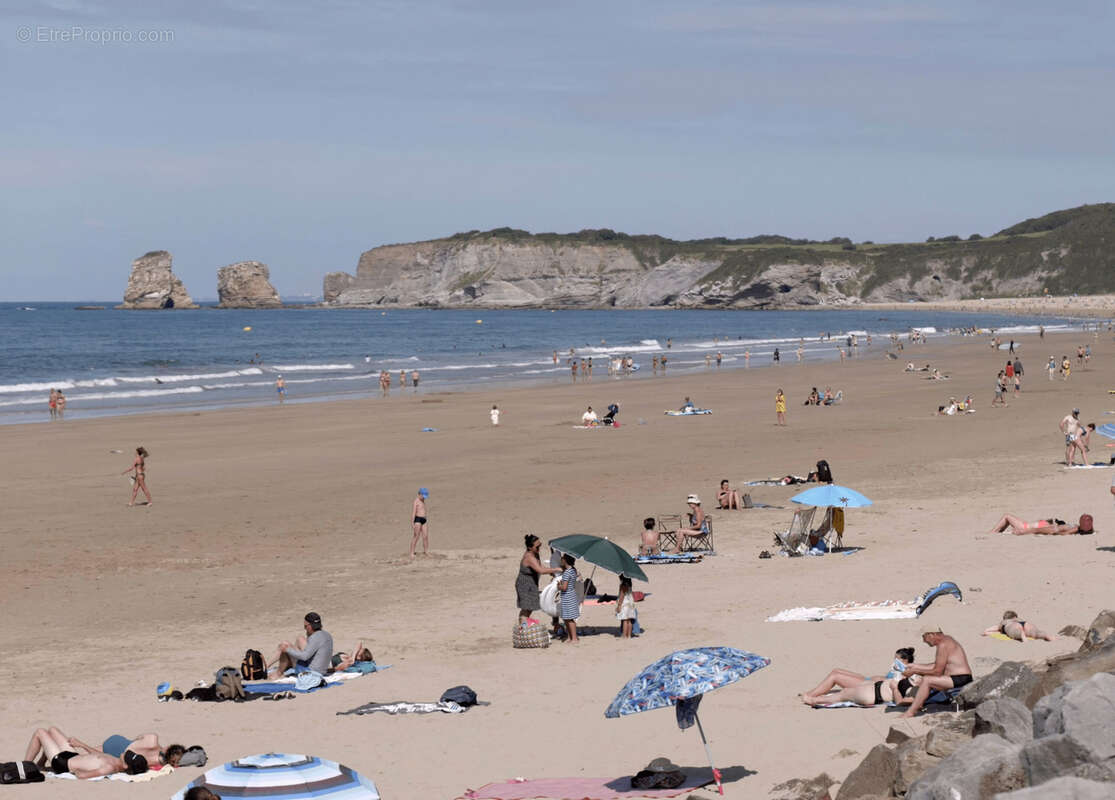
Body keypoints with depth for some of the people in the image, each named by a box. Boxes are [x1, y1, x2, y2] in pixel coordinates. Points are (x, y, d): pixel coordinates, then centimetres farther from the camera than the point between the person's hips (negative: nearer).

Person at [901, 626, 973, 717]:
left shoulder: (943, 645, -17)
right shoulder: (946, 639, 15)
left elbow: (937, 672, -18)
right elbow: (936, 666, 24)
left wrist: (915, 671, -9)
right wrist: (916, 666, 20)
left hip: (960, 680, -11)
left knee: (926, 680, -20)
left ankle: (910, 712, -17)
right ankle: (919, 706, 14)